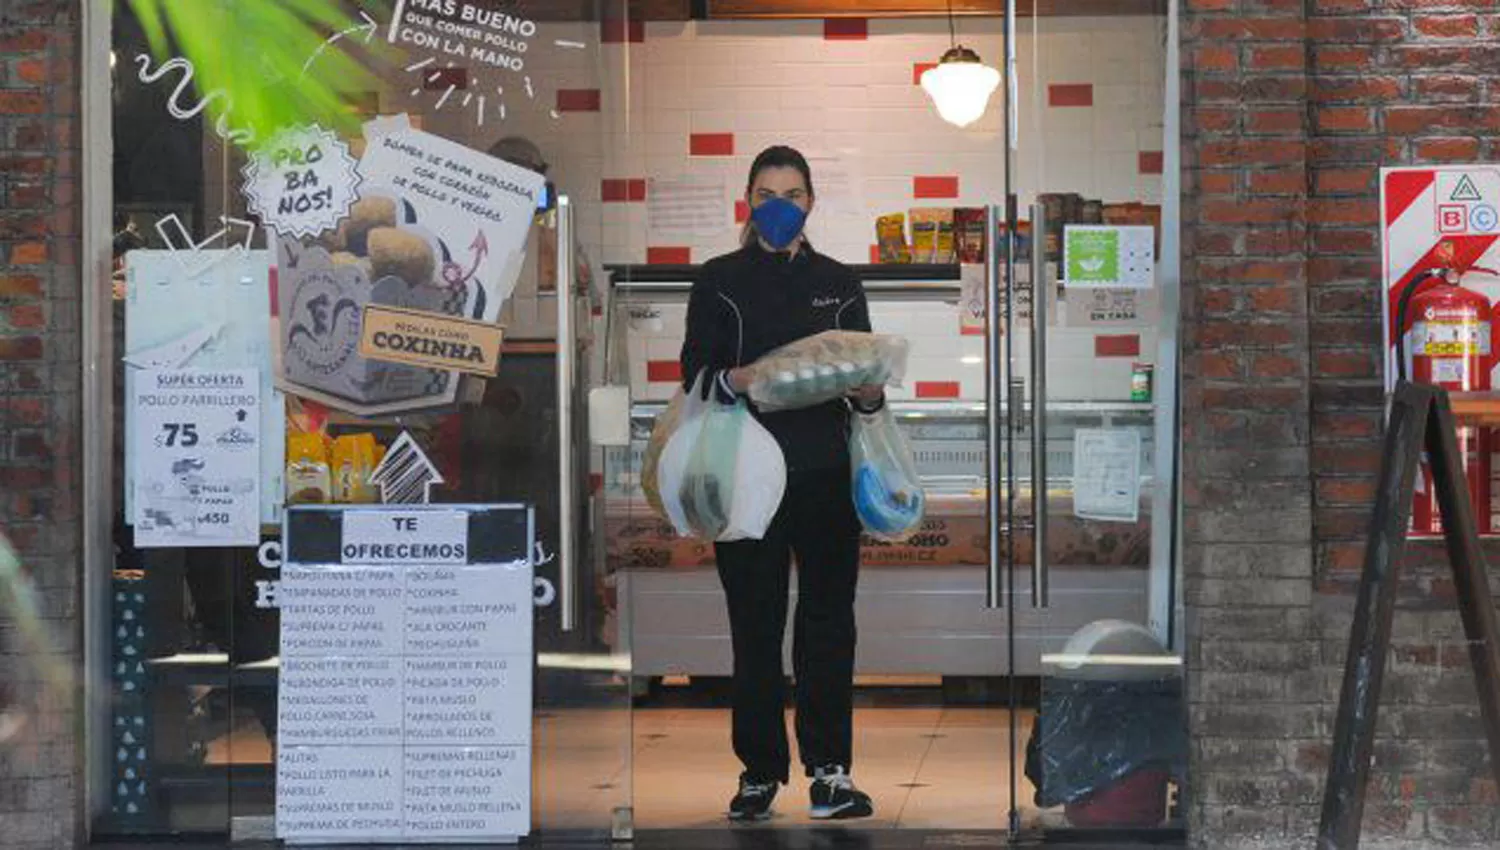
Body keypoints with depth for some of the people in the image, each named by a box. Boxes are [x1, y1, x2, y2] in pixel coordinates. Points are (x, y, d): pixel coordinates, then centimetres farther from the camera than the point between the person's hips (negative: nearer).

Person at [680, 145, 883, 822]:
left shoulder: (838, 282, 14)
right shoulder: (720, 280, 8)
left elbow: (864, 374, 14)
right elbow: (694, 374, 2)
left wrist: (868, 392, -8)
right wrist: (735, 380, -18)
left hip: (825, 472, 2)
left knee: (828, 616, -1)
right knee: (754, 623, 0)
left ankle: (829, 768, 2)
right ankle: (759, 771, 7)